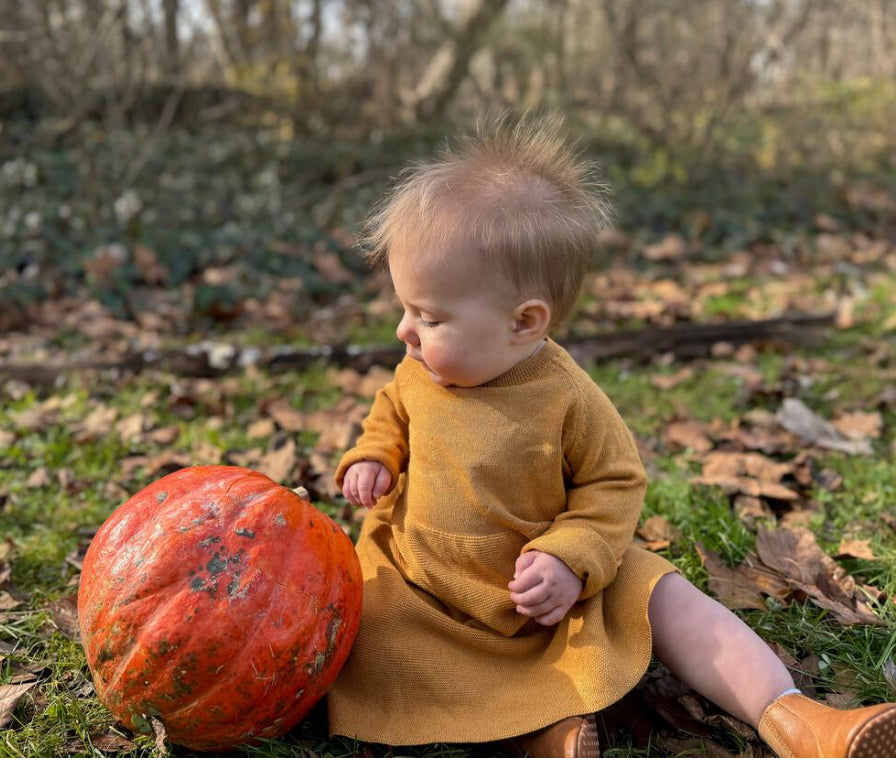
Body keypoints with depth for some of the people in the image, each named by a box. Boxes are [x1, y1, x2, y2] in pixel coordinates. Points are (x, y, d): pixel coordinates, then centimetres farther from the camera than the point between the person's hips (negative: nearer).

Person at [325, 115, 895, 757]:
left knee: (667, 600, -15)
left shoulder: (565, 398, -22)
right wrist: (372, 458, -4)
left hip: (545, 582, -3)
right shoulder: (421, 372, -8)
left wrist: (570, 560, -23)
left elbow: (615, 482, -10)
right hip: (422, 578, 4)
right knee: (365, 655, -18)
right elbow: (392, 413, 16)